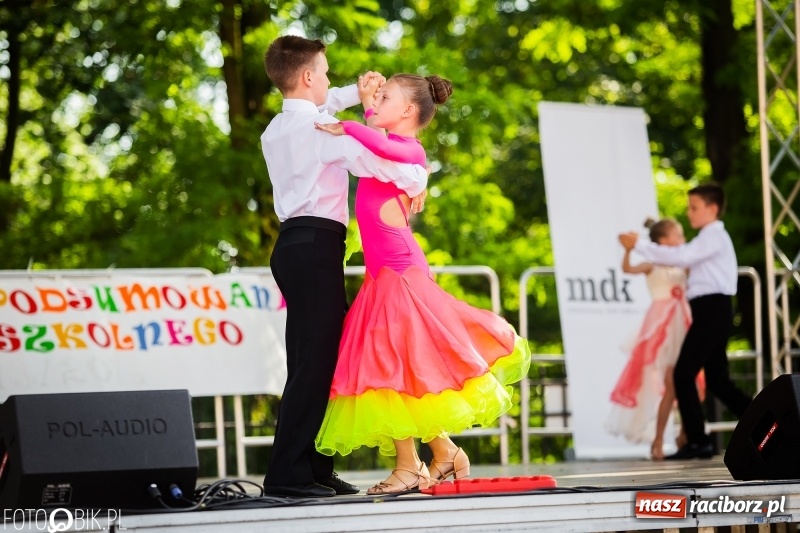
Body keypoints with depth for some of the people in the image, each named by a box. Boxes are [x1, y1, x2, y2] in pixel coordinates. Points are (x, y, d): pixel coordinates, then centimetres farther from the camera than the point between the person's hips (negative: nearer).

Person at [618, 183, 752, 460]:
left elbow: (681, 256, -23)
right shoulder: (710, 238, 24)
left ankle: (697, 441, -11)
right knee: (717, 380, 10)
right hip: (712, 310, 10)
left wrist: (639, 245, -21)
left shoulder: (714, 236, -10)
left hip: (712, 309, -10)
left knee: (683, 374, -11)